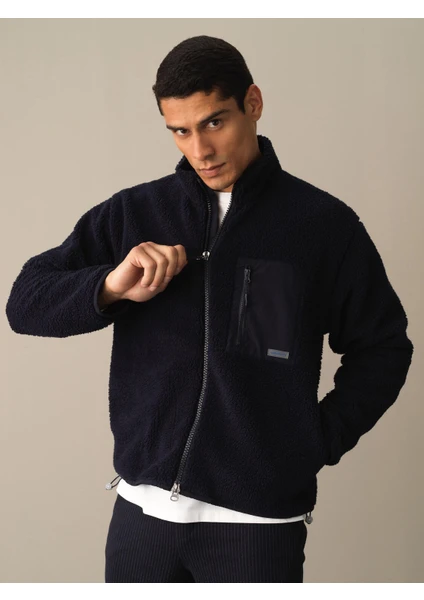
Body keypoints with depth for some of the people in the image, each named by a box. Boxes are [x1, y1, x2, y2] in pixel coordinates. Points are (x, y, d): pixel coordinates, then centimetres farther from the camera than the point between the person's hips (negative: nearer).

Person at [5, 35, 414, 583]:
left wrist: (319, 442, -3)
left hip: (259, 518, -2)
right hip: (142, 510, 2)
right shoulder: (132, 214, 3)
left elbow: (382, 348, 6)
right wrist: (111, 287, -15)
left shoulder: (324, 223, -3)